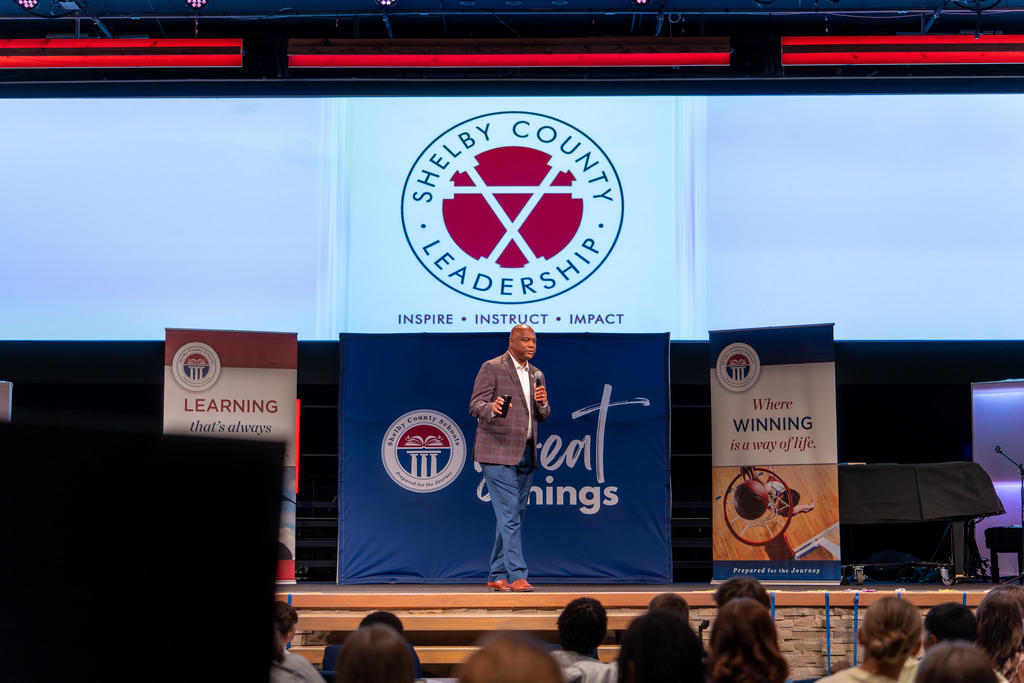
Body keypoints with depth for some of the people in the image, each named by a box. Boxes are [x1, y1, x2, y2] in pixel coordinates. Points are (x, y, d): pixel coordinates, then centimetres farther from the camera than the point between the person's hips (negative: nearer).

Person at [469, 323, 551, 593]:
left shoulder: (536, 374, 16)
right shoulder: (492, 368, -4)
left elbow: (542, 416, 18)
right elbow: (475, 405, -9)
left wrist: (542, 403, -5)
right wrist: (491, 408, -31)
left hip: (525, 454, 7)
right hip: (498, 452, -7)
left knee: (514, 517, 9)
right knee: (509, 515, -12)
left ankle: (496, 576, 17)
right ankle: (517, 576, -13)